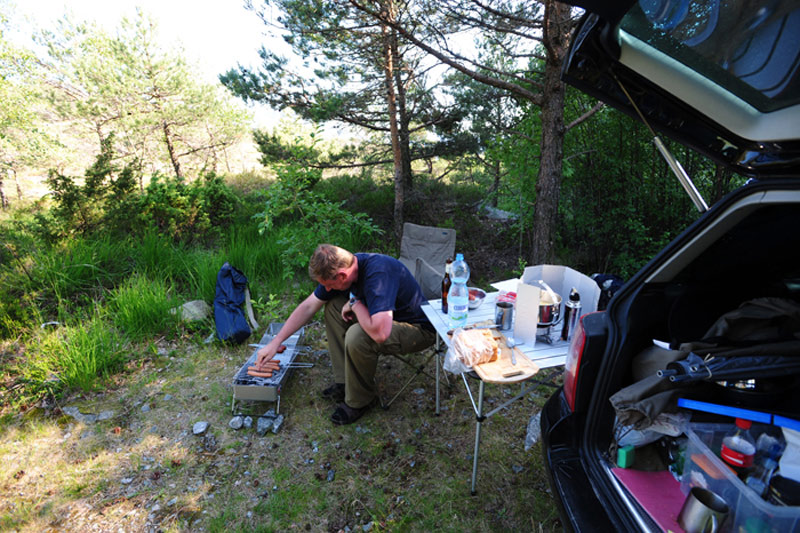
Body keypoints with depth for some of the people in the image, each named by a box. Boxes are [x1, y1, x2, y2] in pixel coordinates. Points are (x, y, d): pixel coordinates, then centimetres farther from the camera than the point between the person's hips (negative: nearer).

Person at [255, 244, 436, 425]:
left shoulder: (378, 274, -34)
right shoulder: (342, 268, -8)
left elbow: (380, 333, -44)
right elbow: (308, 306, 3)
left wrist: (355, 304, -25)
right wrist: (275, 342, 3)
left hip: (419, 328, -8)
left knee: (356, 336, -31)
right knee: (333, 305, 1)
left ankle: (360, 400, -2)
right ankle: (344, 381, 7)